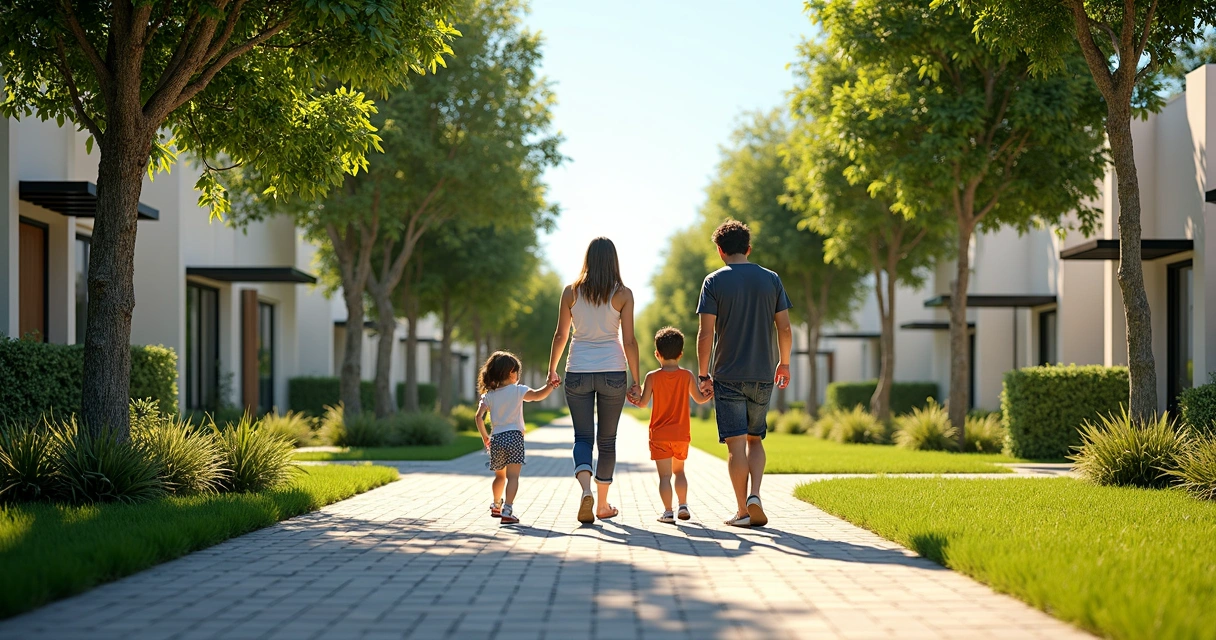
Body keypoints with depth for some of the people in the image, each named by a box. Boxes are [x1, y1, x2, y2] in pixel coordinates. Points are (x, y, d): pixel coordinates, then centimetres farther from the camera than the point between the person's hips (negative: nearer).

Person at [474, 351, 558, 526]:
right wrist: (551, 384, -6)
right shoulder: (518, 390, -2)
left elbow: (479, 417, -2)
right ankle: (507, 511, -23)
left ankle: (496, 506, 40)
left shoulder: (488, 396, 8)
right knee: (512, 476, -10)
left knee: (500, 476, 24)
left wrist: (484, 436, 10)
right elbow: (538, 395, -16)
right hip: (514, 437, -4)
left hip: (496, 439, 4)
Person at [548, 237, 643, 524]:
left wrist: (552, 370, 18)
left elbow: (560, 334, 5)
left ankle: (586, 490, -22)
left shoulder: (571, 291, 0)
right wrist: (636, 381, 1)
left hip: (578, 371, 0)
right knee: (607, 440, 13)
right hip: (612, 372, 0)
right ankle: (603, 505, 20)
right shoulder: (623, 294, -3)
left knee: (583, 437, 4)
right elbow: (629, 341, -5)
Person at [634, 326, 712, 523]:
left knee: (664, 475, -1)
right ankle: (683, 505, 15)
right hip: (682, 435, 2)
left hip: (660, 435, -2)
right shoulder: (687, 376, -2)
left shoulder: (652, 377, -7)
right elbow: (700, 398, 7)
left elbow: (643, 402, -8)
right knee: (679, 471, 20)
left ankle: (668, 511, -6)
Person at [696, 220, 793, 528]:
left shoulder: (714, 281, -5)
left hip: (728, 376, -3)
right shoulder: (771, 279, 3)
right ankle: (754, 495, -4)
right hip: (763, 375, 3)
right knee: (755, 439, 16)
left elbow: (706, 333, -9)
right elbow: (784, 328, 4)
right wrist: (784, 363, 19)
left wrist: (703, 375, -1)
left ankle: (743, 510, 1)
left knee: (736, 444, 1)